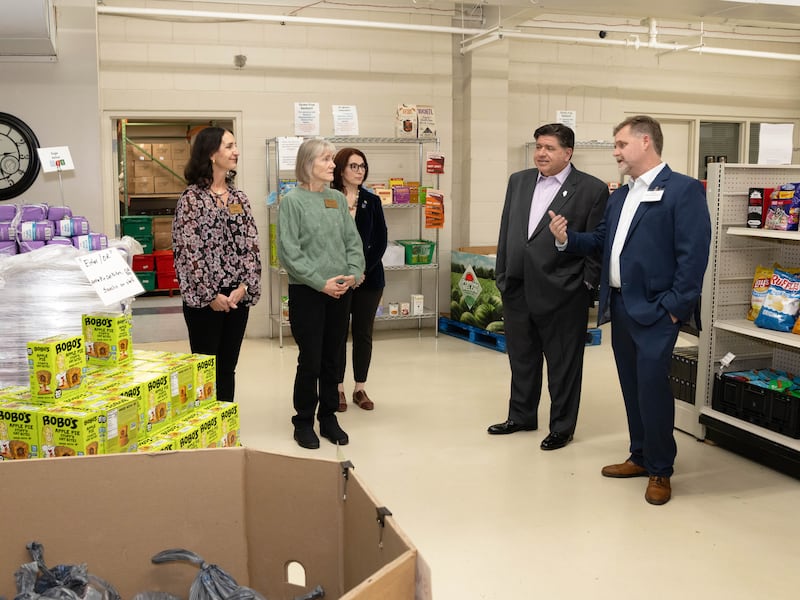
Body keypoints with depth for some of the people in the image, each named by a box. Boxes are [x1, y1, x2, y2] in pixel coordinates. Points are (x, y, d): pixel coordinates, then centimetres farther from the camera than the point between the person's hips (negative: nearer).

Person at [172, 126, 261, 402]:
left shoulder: (239, 197, 10)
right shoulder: (192, 197, -7)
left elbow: (251, 245, 6)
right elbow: (187, 250, -11)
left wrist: (244, 287, -7)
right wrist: (210, 295, -13)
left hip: (238, 297, 5)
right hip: (205, 298, -5)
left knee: (228, 368, 12)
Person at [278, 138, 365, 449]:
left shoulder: (338, 198, 9)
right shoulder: (292, 200, -7)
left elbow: (353, 240, 9)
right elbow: (288, 251, -13)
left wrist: (354, 273, -8)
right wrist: (320, 282, -17)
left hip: (340, 291, 5)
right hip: (307, 292, -5)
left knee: (332, 359, 12)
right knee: (310, 360, 1)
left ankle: (328, 417, 25)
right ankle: (303, 422, 17)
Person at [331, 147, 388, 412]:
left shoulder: (372, 201, 6)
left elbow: (381, 240, 2)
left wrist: (364, 270, -10)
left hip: (369, 278, 3)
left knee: (363, 334, 8)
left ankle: (360, 388, 19)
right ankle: (338, 389, 16)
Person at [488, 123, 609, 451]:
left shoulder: (592, 189, -6)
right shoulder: (518, 181, 10)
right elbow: (506, 231, 13)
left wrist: (587, 287, -9)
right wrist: (502, 276, 10)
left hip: (562, 294, -5)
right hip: (518, 289, 6)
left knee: (563, 363, 7)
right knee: (521, 358, 18)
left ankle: (562, 427, 22)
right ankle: (521, 417, 35)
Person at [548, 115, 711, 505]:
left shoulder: (683, 190, -9)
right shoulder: (619, 197, 16)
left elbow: (694, 254, -14)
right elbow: (601, 242, 18)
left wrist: (674, 307, -18)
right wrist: (567, 238, 0)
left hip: (654, 309, -8)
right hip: (619, 306, 8)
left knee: (652, 385, -6)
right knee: (631, 385, 14)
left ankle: (660, 470, 9)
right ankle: (641, 456, 28)